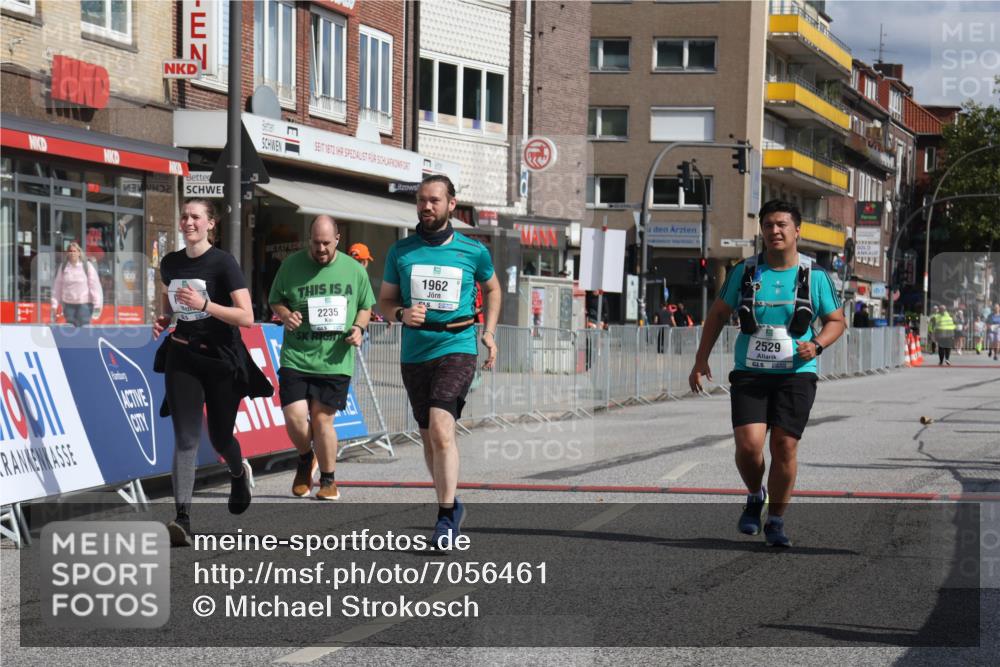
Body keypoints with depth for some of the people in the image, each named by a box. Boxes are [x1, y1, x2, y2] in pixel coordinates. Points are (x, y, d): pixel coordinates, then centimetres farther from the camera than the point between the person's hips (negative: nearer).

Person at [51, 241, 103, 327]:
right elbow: (57, 286, 9)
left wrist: (97, 304, -11)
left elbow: (94, 285, -6)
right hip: (68, 304, 3)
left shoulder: (87, 266, -4)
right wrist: (54, 304, 4)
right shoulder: (63, 267, 5)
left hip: (84, 304, -3)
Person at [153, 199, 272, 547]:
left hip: (221, 358, -3)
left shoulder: (223, 263, -10)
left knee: (219, 436, 10)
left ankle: (239, 472, 47)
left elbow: (246, 317, -16)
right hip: (182, 355, 3)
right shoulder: (170, 263, 6)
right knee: (185, 438, -9)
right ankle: (182, 519, -16)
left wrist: (204, 304, -27)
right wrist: (161, 320, 2)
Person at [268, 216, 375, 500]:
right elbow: (275, 301, 12)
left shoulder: (354, 270, 4)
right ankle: (305, 458, 24)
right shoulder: (291, 265, 2)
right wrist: (285, 315, -10)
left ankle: (328, 480, 18)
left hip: (335, 359, 0)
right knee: (294, 415, -9)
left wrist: (359, 328, -5)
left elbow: (365, 307, 16)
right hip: (296, 357, 0)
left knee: (322, 417, -1)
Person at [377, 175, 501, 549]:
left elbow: (492, 288, 22)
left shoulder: (473, 251, 3)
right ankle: (451, 504, 31)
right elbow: (384, 301, 12)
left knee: (441, 430, -20)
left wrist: (489, 330, 12)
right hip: (415, 354, 4)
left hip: (457, 350, -4)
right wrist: (402, 314, -9)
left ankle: (446, 517, -15)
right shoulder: (400, 252, 6)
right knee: (429, 437, 12)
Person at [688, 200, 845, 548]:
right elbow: (718, 314, 14)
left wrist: (817, 345, -11)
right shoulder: (744, 272, 4)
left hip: (795, 374, 0)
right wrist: (701, 361, 8)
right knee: (748, 445, -14)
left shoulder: (815, 276, 1)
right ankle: (755, 497, 18)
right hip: (750, 372, 1)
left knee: (784, 447, -5)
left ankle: (776, 520, 13)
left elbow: (836, 320, 10)